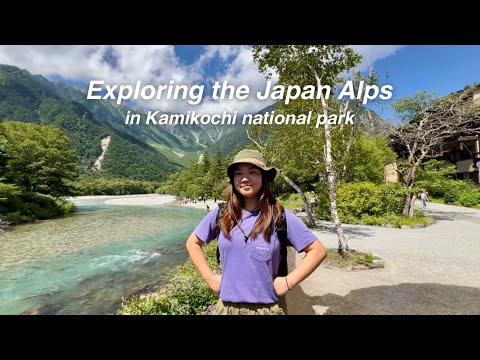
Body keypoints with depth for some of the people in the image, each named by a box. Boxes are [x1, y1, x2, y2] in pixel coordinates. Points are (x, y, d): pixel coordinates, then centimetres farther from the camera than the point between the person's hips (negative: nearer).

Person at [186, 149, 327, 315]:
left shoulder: (280, 216, -12)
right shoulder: (220, 214, -7)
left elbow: (318, 250, -6)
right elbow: (193, 243, 7)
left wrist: (288, 282, -12)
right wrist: (209, 277, -1)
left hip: (267, 307, -2)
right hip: (227, 306, 2)